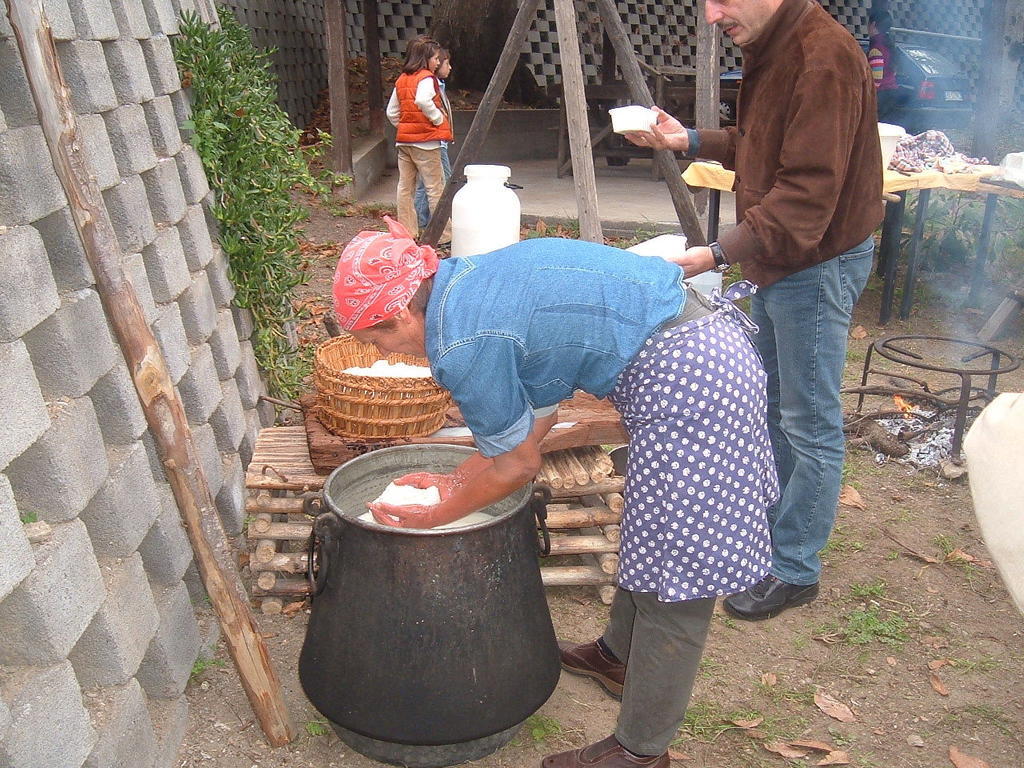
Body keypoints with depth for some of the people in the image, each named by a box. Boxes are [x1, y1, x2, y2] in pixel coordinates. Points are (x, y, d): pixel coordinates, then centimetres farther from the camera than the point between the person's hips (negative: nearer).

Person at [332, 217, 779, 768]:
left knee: (674, 580, 3)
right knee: (651, 536, 26)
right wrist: (457, 479, 20)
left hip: (686, 384, -10)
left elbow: (518, 465, -5)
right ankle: (619, 655, 47)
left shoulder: (462, 346, -19)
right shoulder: (467, 279, 9)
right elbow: (536, 415, 15)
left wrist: (440, 514, 10)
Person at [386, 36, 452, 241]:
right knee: (435, 189, -3)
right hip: (425, 140, -7)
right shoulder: (426, 77, -9)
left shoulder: (401, 80, 13)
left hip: (403, 141, 8)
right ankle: (444, 234, 0)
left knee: (405, 188, 10)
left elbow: (392, 112, 15)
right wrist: (439, 118, -16)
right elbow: (423, 101, -28)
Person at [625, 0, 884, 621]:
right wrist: (690, 141, 7)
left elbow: (808, 192, -28)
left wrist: (721, 255, -31)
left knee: (810, 424, 0)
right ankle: (765, 526, 38)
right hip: (775, 261, 11)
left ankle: (796, 570, 14)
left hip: (818, 264, -10)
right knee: (769, 406, 20)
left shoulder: (824, 56, -22)